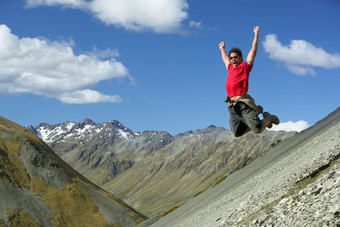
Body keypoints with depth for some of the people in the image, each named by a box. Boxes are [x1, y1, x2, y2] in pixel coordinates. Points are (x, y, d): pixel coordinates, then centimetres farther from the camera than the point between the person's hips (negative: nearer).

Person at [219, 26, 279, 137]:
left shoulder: (245, 66, 8)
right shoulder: (230, 68, 23)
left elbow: (253, 51, 7)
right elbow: (225, 59, 43)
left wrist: (256, 34, 11)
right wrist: (222, 49, 58)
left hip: (243, 103, -6)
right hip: (232, 106, 6)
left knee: (258, 130, -15)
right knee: (237, 133, 3)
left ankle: (268, 118, 19)